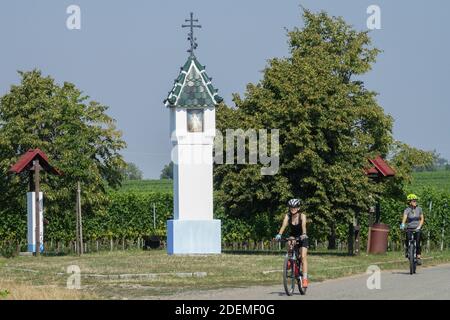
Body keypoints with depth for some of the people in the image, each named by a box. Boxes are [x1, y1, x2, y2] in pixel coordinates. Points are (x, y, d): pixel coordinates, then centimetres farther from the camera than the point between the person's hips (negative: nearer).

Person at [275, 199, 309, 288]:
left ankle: (305, 278, -15)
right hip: (292, 236, 2)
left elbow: (303, 225, -36)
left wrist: (304, 234, -56)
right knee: (290, 242, -34)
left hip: (302, 238, -2)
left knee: (303, 257, -15)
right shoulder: (288, 216, -15)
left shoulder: (302, 216, -20)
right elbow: (284, 225, -29)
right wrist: (279, 234, -47)